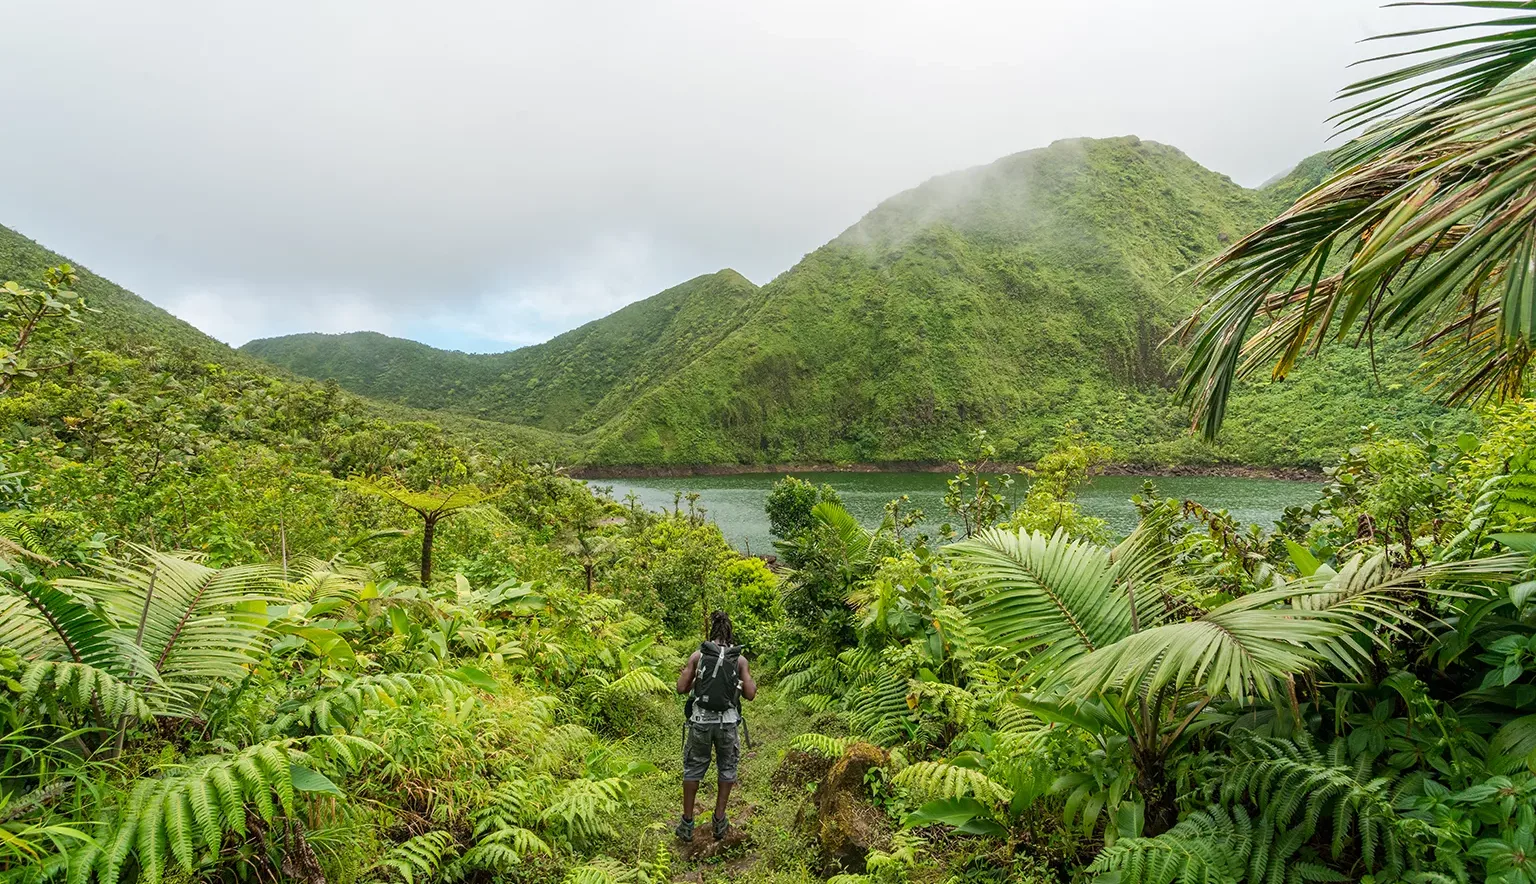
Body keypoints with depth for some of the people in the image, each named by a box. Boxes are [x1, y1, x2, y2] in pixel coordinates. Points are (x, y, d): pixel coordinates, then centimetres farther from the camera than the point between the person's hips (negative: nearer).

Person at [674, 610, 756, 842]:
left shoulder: (698, 655, -3)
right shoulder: (740, 660, -3)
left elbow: (681, 688, -2)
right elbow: (750, 694, -3)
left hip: (701, 721, 0)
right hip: (727, 722, 0)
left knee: (693, 769, 15)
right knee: (727, 769, 19)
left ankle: (687, 825, 19)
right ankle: (719, 822, 21)